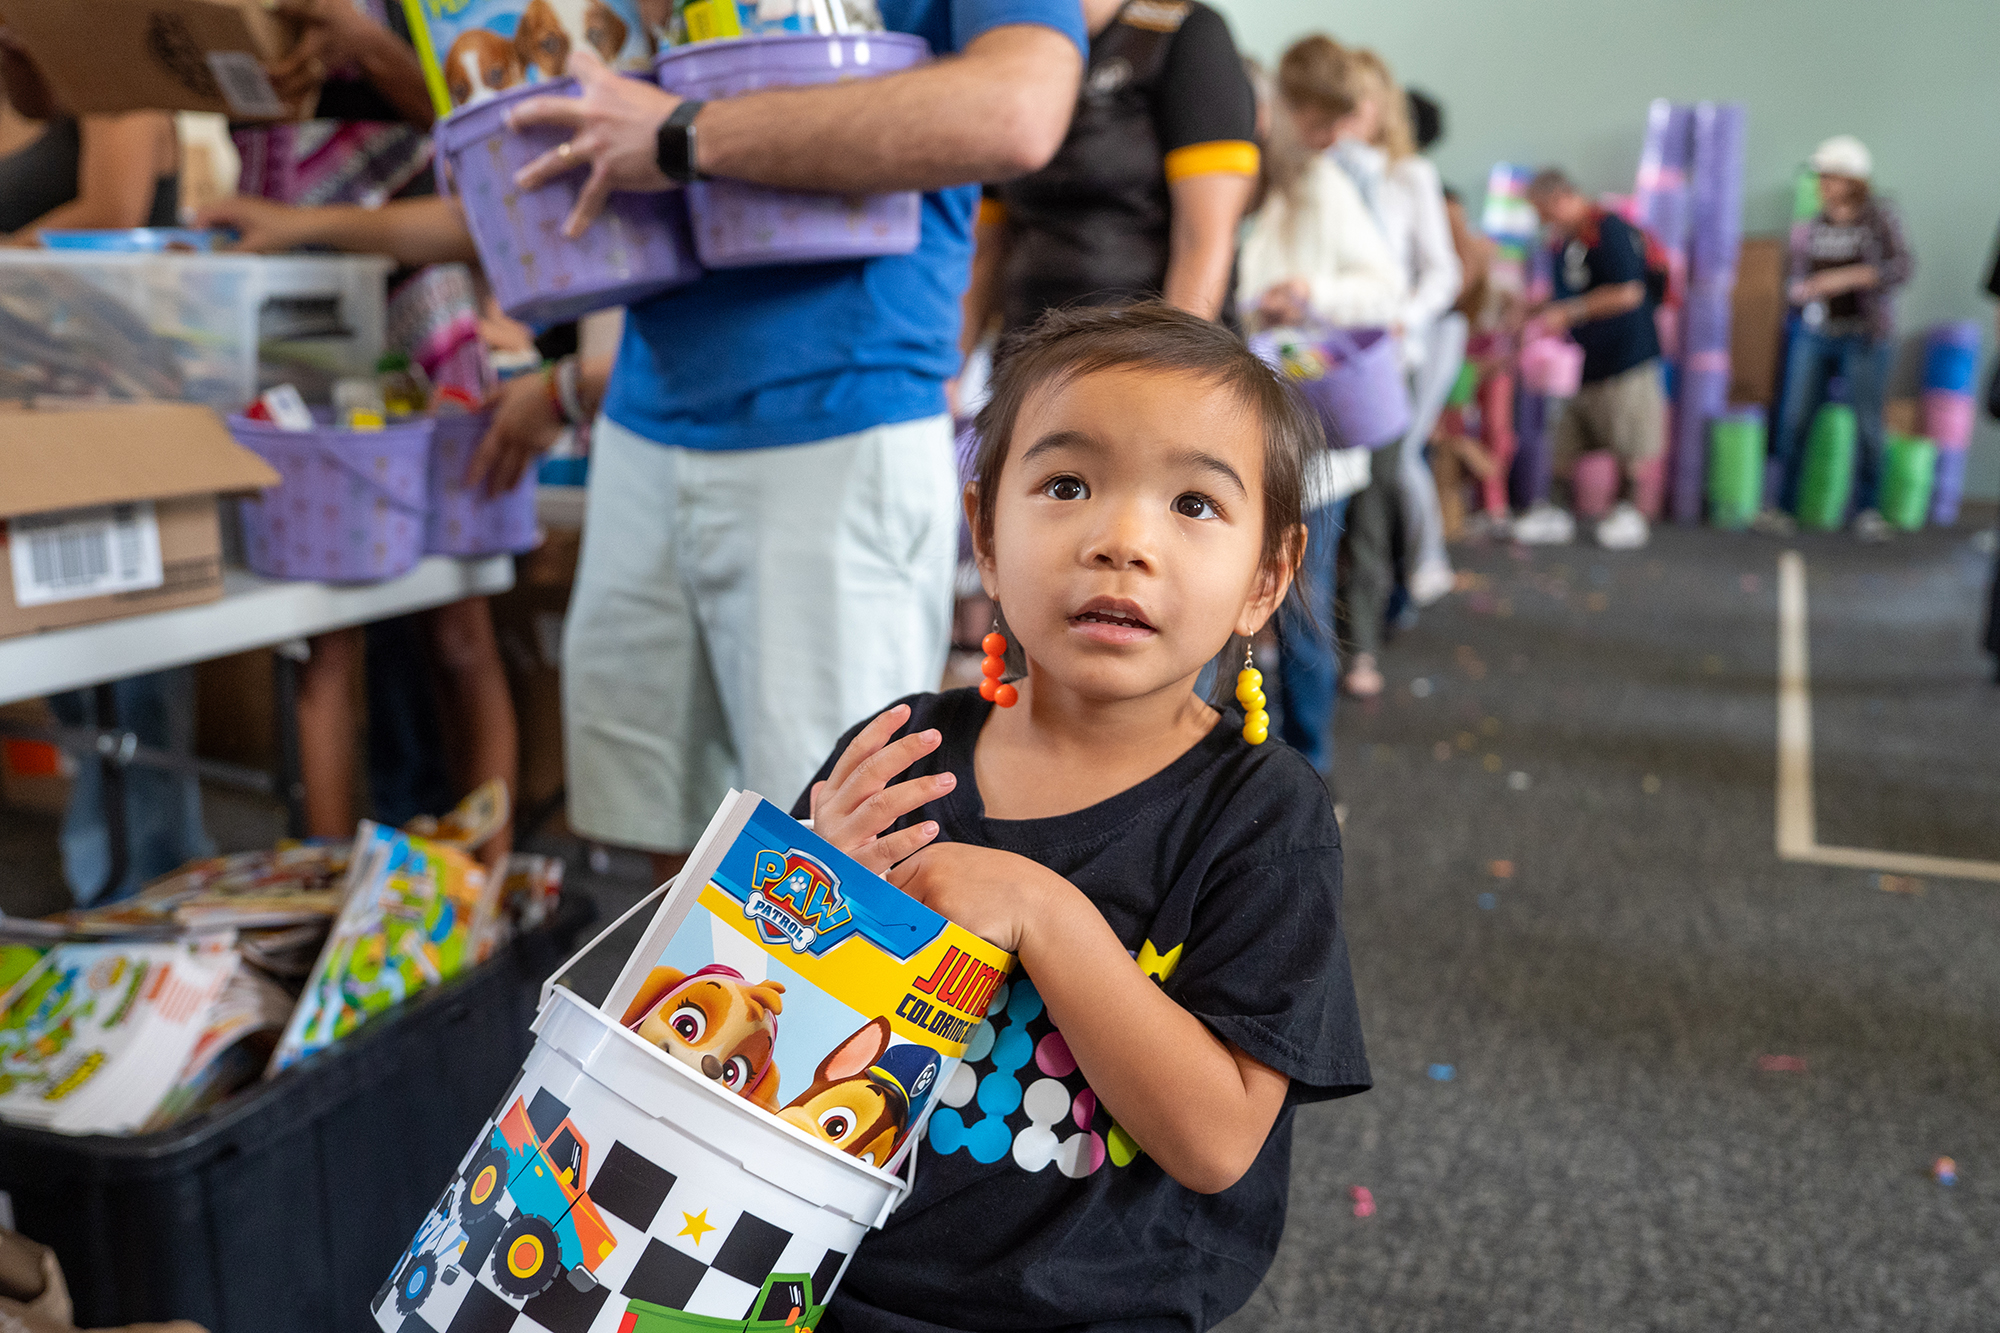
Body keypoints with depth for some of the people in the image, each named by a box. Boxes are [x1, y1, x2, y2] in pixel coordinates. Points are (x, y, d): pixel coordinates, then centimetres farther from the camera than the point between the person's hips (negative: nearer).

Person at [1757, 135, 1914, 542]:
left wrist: (1847, 277, -26)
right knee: (1795, 418, -3)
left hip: (1865, 337, -3)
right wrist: (1799, 290, -11)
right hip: (1815, 334, 3)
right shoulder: (1810, 227, 7)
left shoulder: (1880, 219, -4)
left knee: (1867, 424, 1)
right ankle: (1779, 505, 3)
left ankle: (1866, 510, 14)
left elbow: (1902, 267, -15)